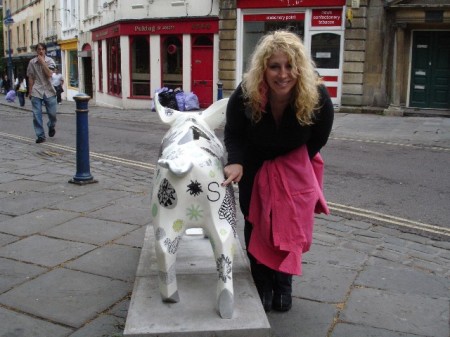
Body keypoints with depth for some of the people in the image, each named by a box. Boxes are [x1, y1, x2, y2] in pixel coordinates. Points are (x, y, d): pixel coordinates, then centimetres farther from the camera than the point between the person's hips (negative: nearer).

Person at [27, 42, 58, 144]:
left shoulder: (50, 60, 0)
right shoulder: (32, 62, 4)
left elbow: (49, 74, -15)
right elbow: (31, 78, 8)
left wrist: (42, 62, -16)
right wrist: (30, 91, 6)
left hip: (49, 91, 0)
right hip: (36, 92, 1)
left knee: (52, 113, 3)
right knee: (37, 115, -4)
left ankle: (51, 127, 35)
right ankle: (40, 135, 5)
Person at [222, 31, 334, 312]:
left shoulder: (317, 97, -31)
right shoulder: (245, 94, -32)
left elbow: (319, 139, -12)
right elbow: (233, 134, -16)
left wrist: (289, 165, -8)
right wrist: (236, 163, -35)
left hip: (294, 166, 0)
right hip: (254, 164, 0)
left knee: (289, 223, 1)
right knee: (255, 221, 3)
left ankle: (283, 283, 23)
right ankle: (262, 284, 22)